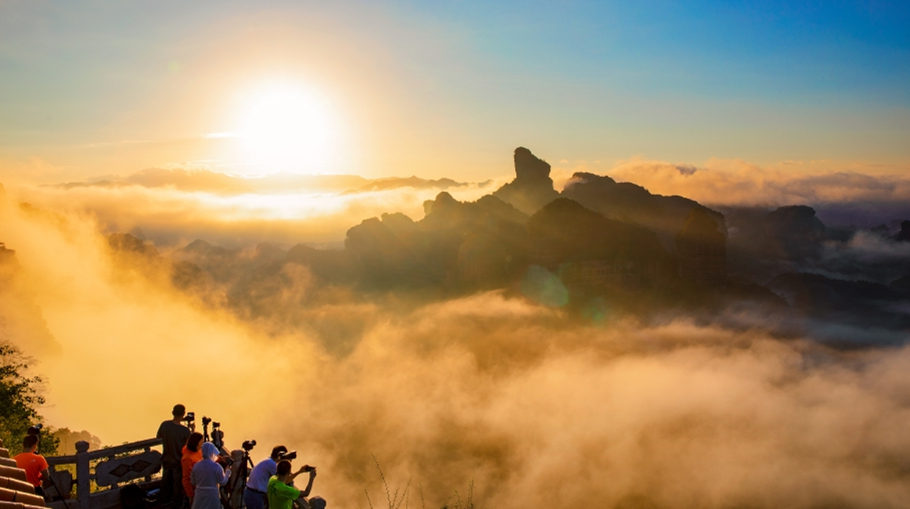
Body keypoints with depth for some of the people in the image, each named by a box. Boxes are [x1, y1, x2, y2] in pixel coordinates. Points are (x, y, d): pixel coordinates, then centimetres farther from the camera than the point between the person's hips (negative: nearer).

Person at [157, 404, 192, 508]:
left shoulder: (164, 425, -14)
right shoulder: (185, 430, -26)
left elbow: (158, 437, 4)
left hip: (166, 459, 4)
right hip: (178, 461, -4)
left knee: (166, 480, 24)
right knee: (178, 483, 14)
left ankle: (165, 500, 40)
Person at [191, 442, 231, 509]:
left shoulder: (196, 466, -2)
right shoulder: (216, 466, -14)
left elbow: (193, 482, 7)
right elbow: (223, 481, -7)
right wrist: (228, 472, 10)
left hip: (199, 496, 4)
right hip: (212, 496, -4)